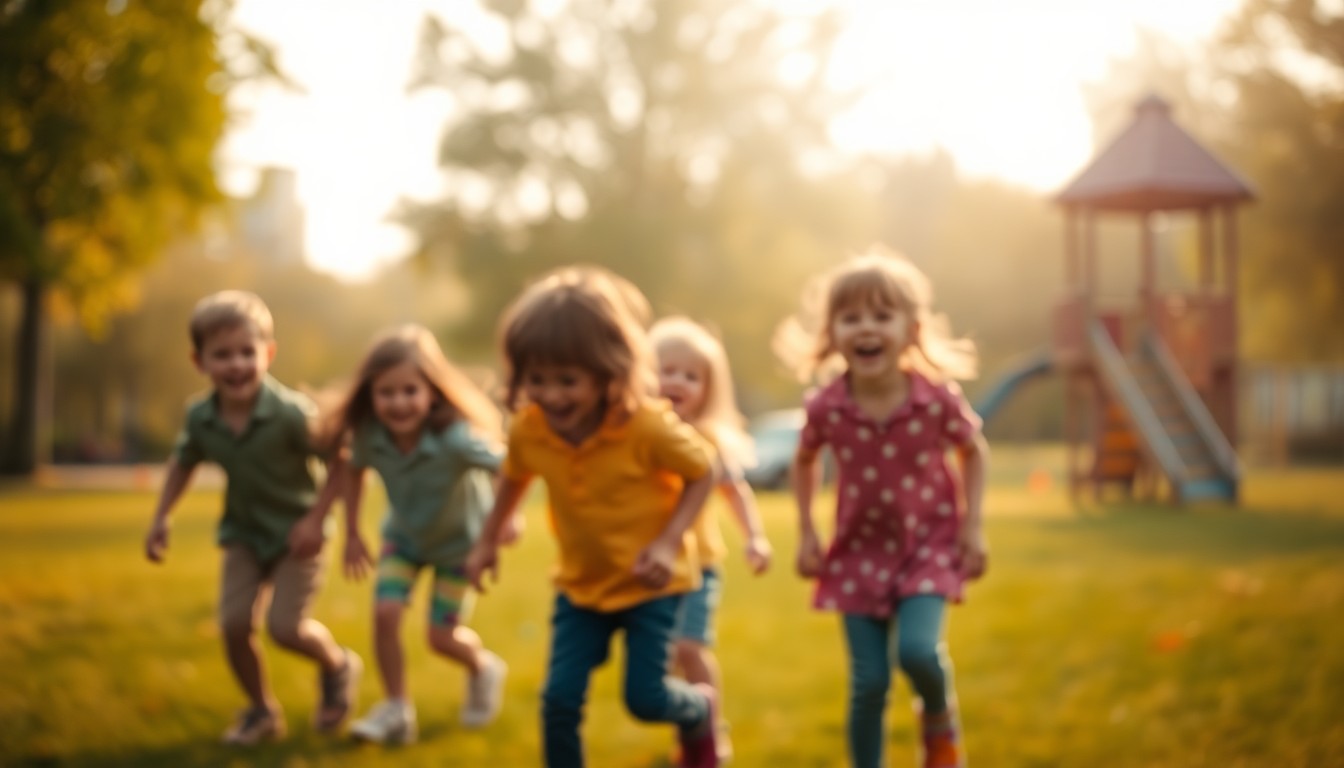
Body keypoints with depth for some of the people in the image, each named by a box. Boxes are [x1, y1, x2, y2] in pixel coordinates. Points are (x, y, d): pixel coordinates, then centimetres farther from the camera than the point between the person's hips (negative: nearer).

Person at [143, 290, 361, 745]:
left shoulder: (291, 413, -27)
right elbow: (183, 463, 10)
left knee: (285, 626, -14)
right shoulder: (200, 418, -12)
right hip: (244, 533, 4)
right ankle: (261, 711, 16)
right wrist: (161, 517, 5)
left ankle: (338, 666, 21)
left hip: (295, 535, -4)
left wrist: (316, 519, -21)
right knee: (234, 622, -9)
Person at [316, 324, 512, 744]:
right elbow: (353, 469, -4)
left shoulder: (455, 439, -40)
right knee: (384, 614, -13)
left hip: (458, 539, -3)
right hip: (404, 535, 3)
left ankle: (484, 669, 38)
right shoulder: (369, 434, -26)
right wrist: (352, 533, -2)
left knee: (442, 637, 3)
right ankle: (396, 710, 6)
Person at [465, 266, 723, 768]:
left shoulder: (649, 426, -28)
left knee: (645, 696, -1)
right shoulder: (528, 429, -16)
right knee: (559, 697, -4)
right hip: (582, 584, 3)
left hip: (649, 584, -3)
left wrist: (668, 542, -24)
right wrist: (488, 541, 11)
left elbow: (703, 474, -14)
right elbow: (514, 477, 7)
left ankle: (700, 710, 35)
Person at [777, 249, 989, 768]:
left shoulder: (938, 398, -17)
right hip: (860, 549, 2)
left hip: (929, 542, -1)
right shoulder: (826, 408, -14)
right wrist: (806, 534, 3)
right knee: (869, 683, 0)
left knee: (916, 649, -22)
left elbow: (974, 452, 2)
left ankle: (939, 720, 13)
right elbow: (804, 462, 8)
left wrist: (973, 525, -3)